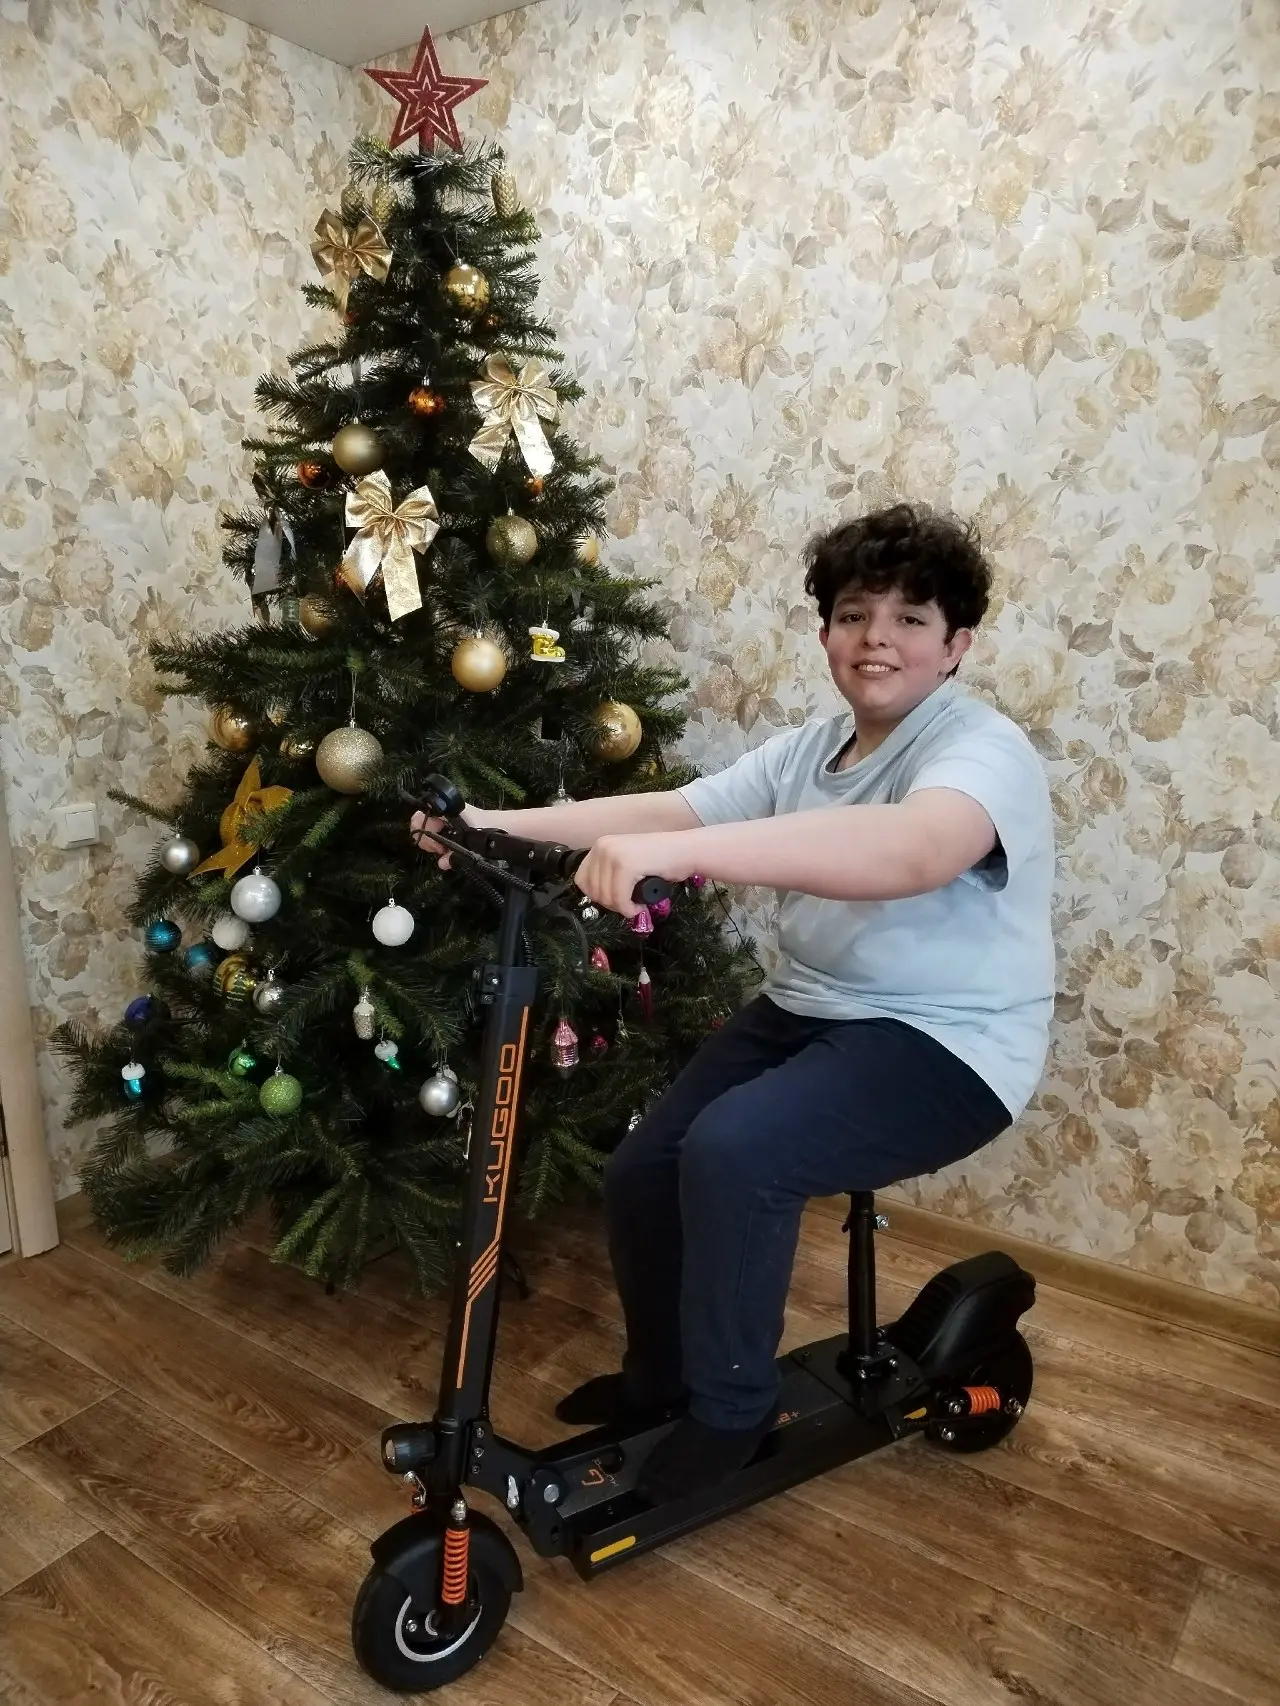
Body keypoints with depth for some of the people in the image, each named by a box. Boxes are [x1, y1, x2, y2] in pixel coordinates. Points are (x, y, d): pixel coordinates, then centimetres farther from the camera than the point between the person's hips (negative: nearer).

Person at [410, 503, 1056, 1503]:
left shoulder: (984, 749, -17)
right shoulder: (806, 750, 8)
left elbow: (912, 850, -41)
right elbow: (669, 809, -1)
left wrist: (678, 853, -51)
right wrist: (501, 824, -13)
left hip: (943, 1045, -7)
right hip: (805, 1012, 8)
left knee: (732, 1151, -28)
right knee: (641, 1171, 0)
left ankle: (731, 1410, -2)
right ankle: (661, 1376, 28)